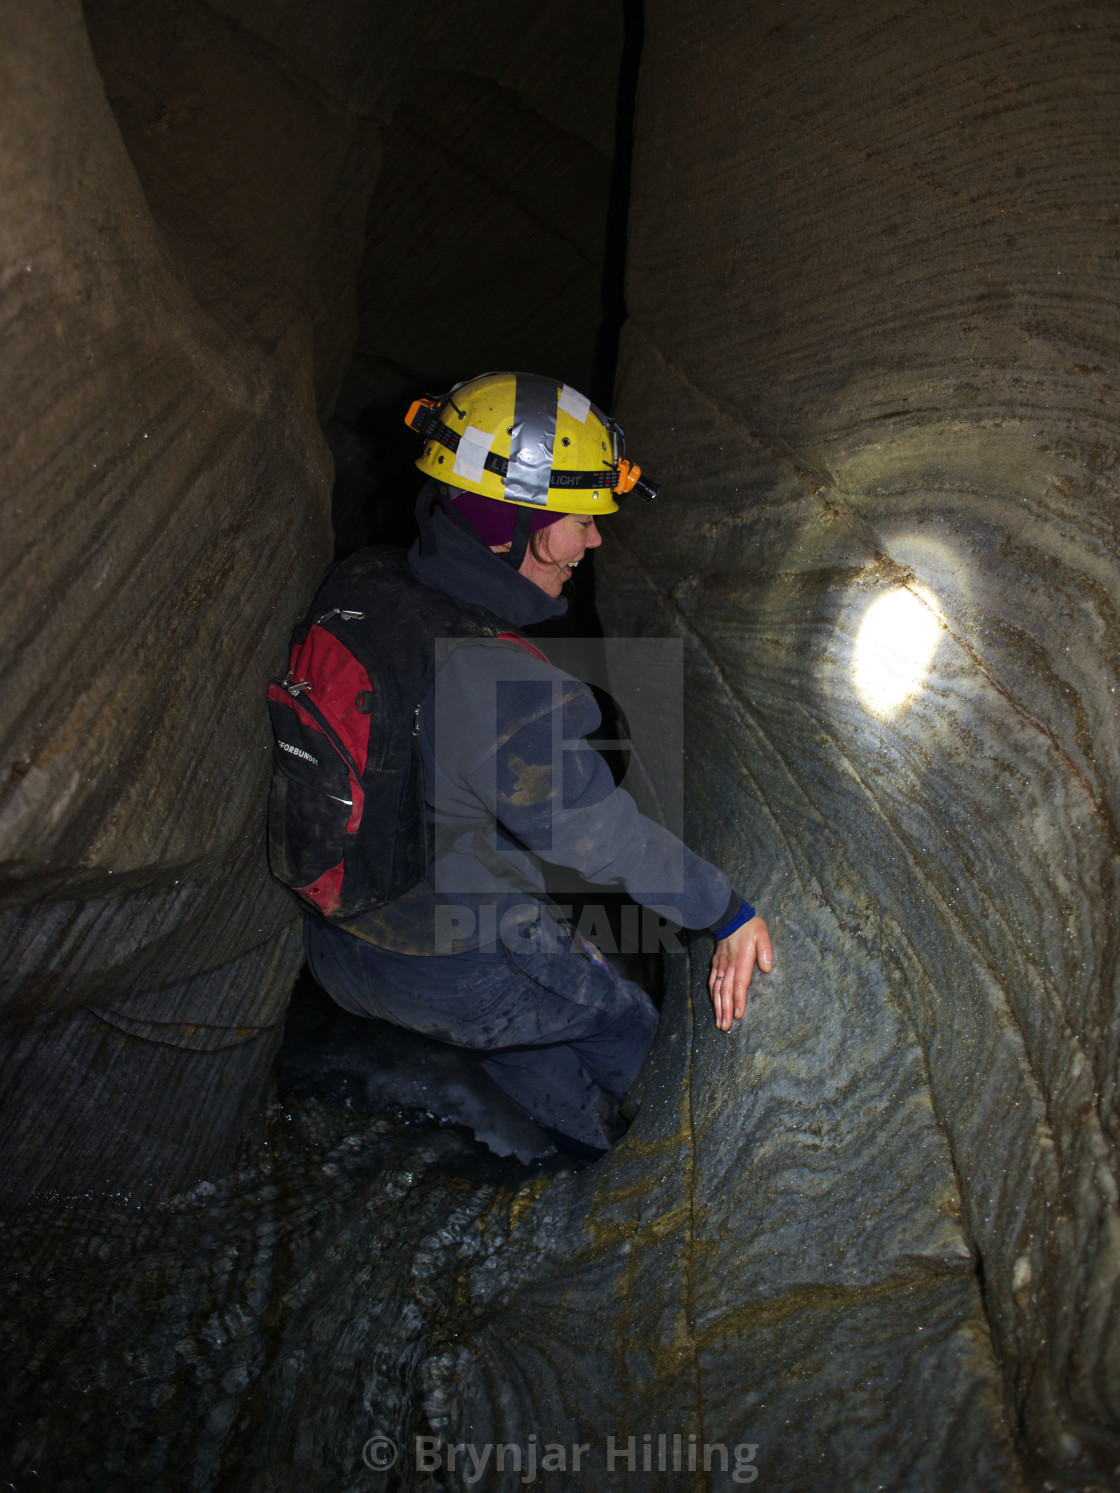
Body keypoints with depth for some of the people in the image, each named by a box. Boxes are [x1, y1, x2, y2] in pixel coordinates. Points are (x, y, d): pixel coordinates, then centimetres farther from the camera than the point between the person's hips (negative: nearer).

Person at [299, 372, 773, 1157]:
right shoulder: (503, 687, -34)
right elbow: (611, 840, -24)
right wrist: (730, 913, -10)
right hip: (456, 969, -7)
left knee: (527, 1040, 32)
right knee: (628, 1025, 20)